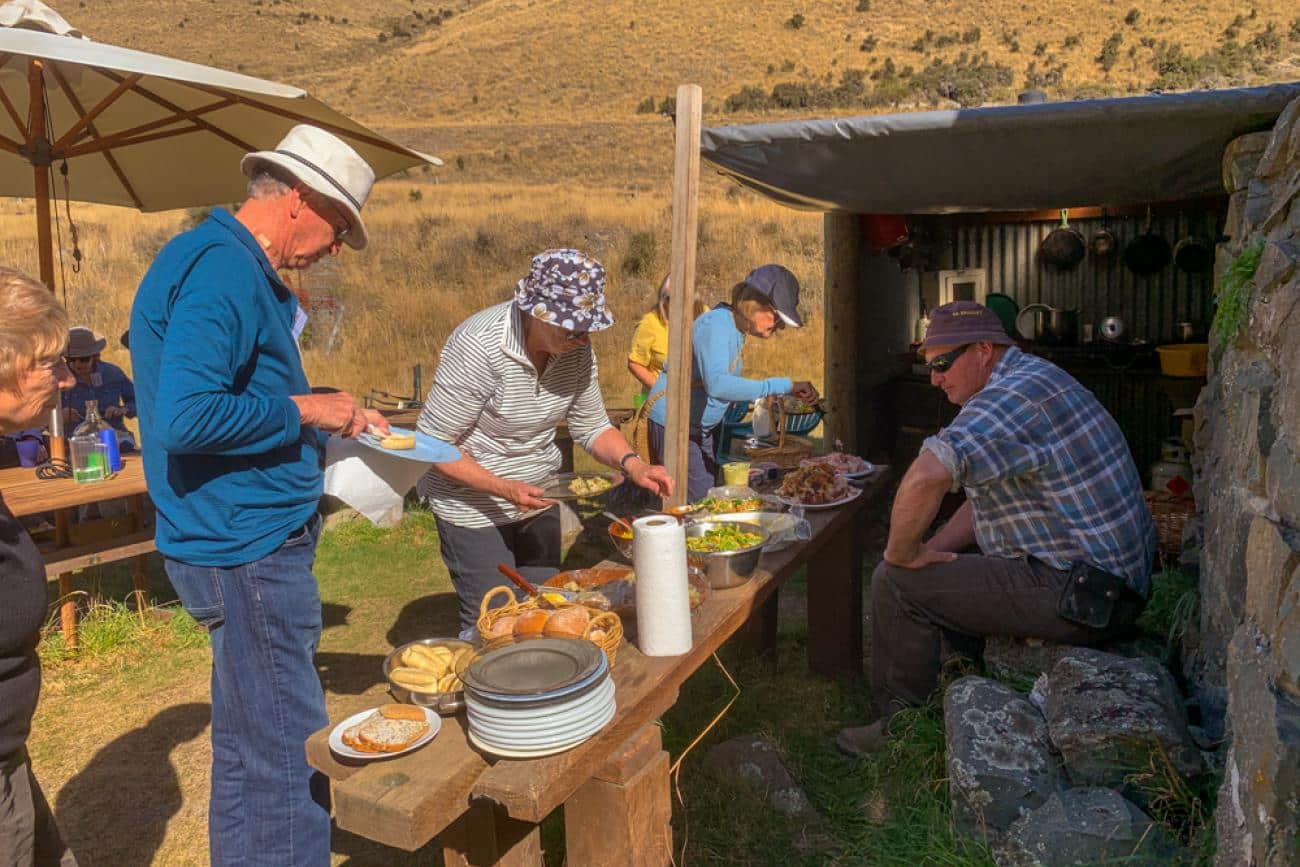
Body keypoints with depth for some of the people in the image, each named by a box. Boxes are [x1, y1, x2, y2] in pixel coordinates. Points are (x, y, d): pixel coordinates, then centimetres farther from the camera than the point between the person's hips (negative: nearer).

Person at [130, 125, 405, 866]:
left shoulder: (244, 271, 14)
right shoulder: (222, 269, -18)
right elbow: (186, 418, -28)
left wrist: (334, 417, 13)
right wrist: (301, 410, -16)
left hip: (254, 542, 11)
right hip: (248, 550, -11)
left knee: (249, 745, 22)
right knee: (291, 758, -1)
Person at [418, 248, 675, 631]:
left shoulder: (576, 347, -10)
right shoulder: (479, 347, -28)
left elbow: (591, 426, 1)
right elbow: (433, 444, -21)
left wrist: (632, 463, -17)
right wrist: (503, 488, -29)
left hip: (537, 498, 6)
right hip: (476, 508, -6)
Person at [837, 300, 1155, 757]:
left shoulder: (1012, 395, -21)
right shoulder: (1032, 378, 14)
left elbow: (925, 477, -37)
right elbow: (989, 496, 19)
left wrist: (903, 552, -20)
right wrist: (929, 551, 8)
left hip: (1079, 595, -11)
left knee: (898, 583, -7)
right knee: (945, 572, 26)